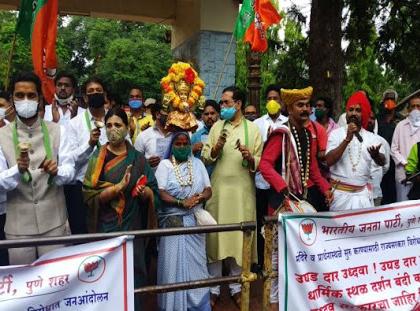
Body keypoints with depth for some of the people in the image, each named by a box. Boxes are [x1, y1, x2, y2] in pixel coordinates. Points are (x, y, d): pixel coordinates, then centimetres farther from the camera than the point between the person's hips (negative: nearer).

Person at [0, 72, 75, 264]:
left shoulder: (57, 131, 3)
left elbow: (70, 170, -3)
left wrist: (56, 171, -25)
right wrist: (18, 170, -26)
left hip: (54, 222, 0)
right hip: (18, 225, 0)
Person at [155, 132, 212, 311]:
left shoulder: (197, 163, 11)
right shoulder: (164, 164, 1)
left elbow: (208, 190, 7)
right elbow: (161, 194, -10)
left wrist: (200, 198, -14)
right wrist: (181, 202, -21)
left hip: (195, 221, 3)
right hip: (172, 222, -2)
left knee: (196, 264, 5)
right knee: (173, 265, 2)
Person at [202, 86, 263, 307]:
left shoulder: (253, 128, 4)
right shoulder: (216, 127, 9)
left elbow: (260, 162, 1)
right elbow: (205, 157, 4)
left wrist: (250, 158, -19)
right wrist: (216, 148, -14)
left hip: (242, 190, -1)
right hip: (218, 188, 1)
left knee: (239, 236, 5)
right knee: (216, 235, 3)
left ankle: (236, 287, 20)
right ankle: (214, 287, 16)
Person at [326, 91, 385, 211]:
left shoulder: (371, 137, 5)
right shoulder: (336, 133, -3)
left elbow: (382, 162, -5)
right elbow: (329, 160, -14)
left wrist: (376, 155, -28)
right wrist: (347, 139, -20)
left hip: (363, 193, 3)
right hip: (340, 192, -2)